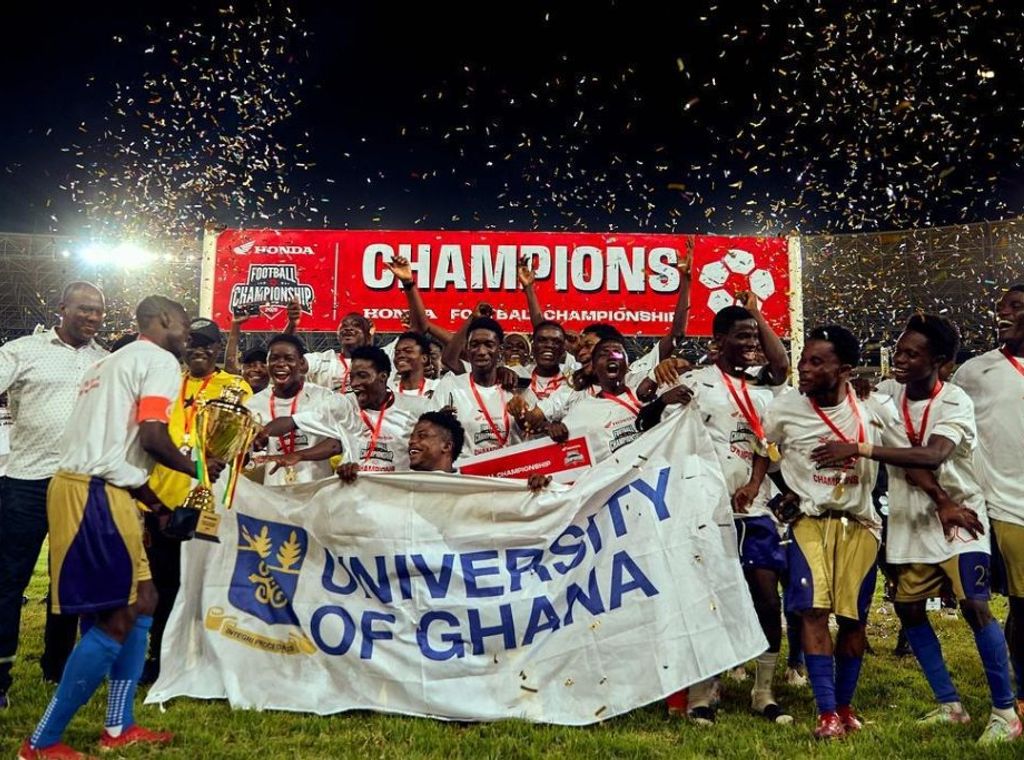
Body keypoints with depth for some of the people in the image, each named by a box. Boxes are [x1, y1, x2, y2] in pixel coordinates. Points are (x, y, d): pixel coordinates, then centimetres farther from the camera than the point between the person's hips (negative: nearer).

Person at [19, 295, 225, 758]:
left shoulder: (113, 362, 25)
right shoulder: (160, 360, -5)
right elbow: (151, 435, -18)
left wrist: (150, 498, 27)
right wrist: (194, 468, 0)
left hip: (80, 485, 10)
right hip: (97, 494, -10)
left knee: (142, 601, 15)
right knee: (117, 618, -4)